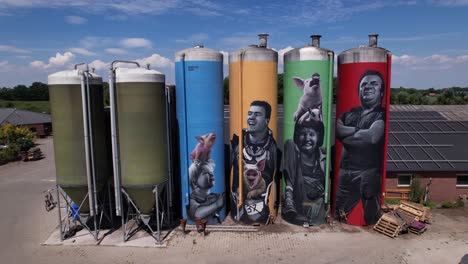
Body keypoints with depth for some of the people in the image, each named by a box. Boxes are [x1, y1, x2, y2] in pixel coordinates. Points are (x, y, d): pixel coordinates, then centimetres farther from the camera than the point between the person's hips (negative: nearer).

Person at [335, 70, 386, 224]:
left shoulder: (382, 114, 3)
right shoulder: (349, 114, 17)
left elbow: (373, 137, -13)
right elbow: (336, 129, 2)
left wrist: (345, 135, -2)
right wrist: (359, 131, -10)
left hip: (369, 173, -4)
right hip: (345, 172, 4)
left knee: (371, 217, 0)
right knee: (338, 215, 8)